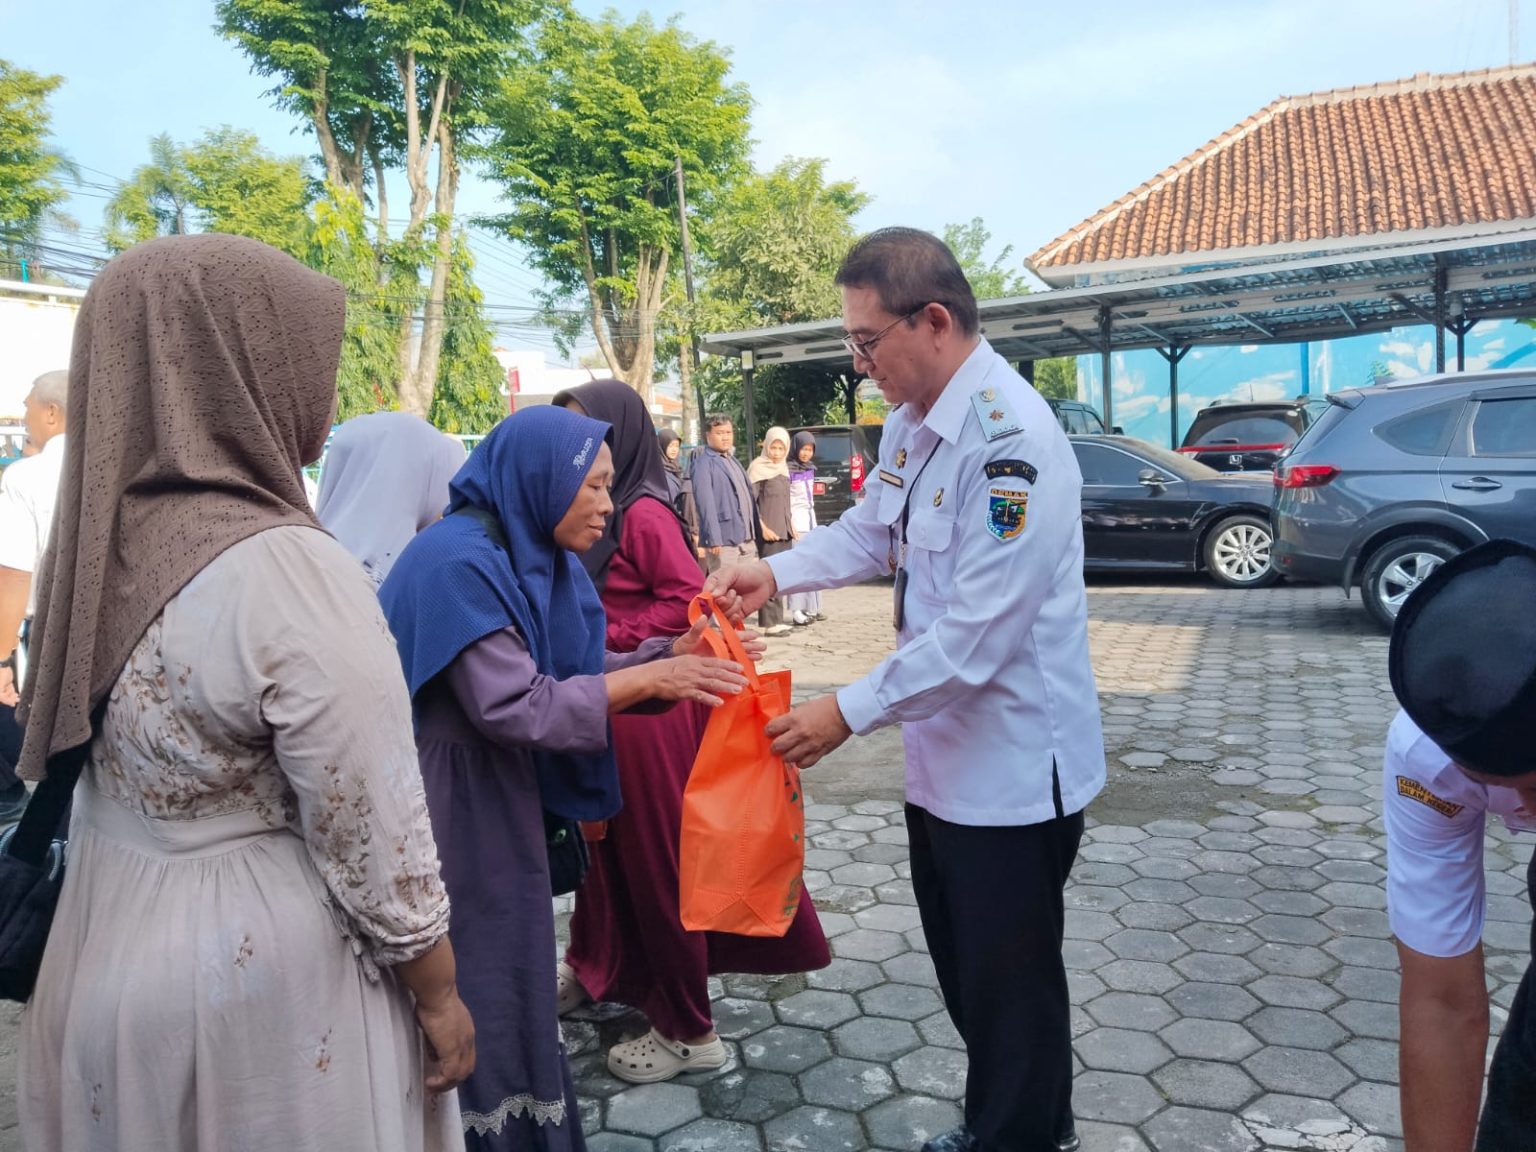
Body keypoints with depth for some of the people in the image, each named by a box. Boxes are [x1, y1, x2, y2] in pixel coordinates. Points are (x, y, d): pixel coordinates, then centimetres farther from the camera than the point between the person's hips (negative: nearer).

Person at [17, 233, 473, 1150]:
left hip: (111, 951, 7)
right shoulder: (289, 568, -25)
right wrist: (439, 991, -8)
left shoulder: (101, 544, -2)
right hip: (263, 974, -7)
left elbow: (113, 764, 7)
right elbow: (374, 834, -21)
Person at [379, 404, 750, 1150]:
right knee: (471, 994, 6)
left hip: (503, 795, 9)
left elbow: (573, 668, 6)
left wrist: (673, 652, -9)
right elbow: (514, 706, -28)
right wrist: (649, 678, -26)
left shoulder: (532, 553, 5)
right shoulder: (460, 561, -23)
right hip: (450, 805, -9)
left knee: (510, 977, 20)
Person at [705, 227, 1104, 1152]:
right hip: (948, 752, 10)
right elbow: (875, 530, 16)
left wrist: (848, 714, -22)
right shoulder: (915, 417, 3)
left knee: (1009, 984, 10)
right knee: (962, 965, 24)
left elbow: (977, 638, -29)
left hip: (1015, 764, -9)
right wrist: (774, 574, 1)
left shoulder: (1008, 439, -26)